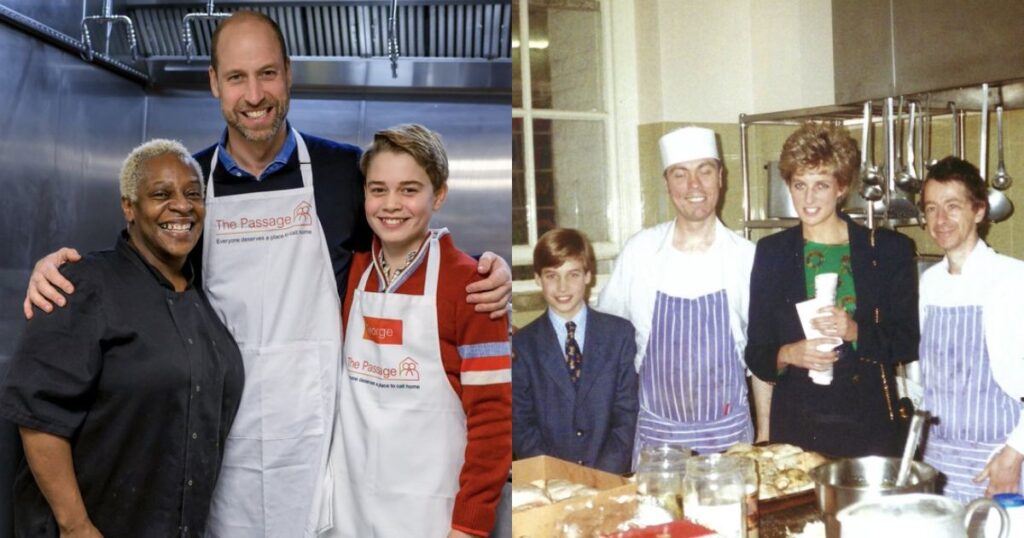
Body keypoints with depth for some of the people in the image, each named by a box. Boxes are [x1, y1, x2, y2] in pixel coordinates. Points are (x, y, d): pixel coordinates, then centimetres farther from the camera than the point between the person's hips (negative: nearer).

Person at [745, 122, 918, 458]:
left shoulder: (889, 249, 3)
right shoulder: (771, 252, 6)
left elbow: (908, 343, 2)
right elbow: (755, 352, 6)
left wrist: (855, 332, -16)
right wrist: (787, 355, -15)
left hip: (868, 424, 0)